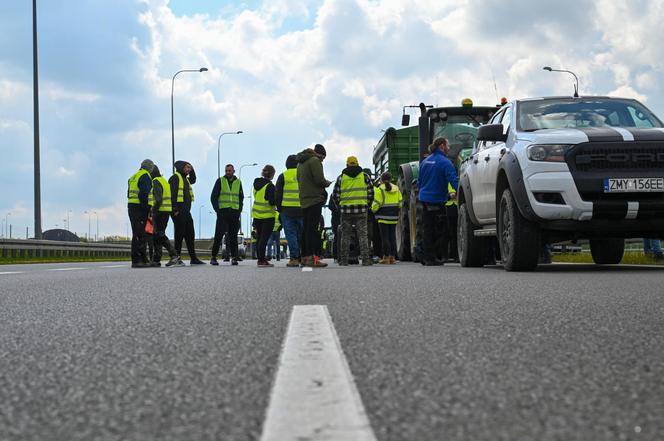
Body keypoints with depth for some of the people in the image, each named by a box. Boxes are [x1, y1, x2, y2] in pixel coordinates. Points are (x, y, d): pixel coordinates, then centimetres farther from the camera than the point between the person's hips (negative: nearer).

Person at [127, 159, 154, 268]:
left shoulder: (133, 177, 20)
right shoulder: (145, 177, -9)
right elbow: (143, 194, -20)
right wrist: (147, 209, -18)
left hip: (131, 207, 9)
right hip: (140, 209, -9)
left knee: (137, 234, 13)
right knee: (141, 235, -10)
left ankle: (136, 260, 15)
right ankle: (138, 260, -14)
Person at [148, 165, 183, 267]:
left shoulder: (156, 182, -11)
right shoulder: (164, 181, 19)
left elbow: (158, 199, -22)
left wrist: (154, 211, -17)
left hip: (159, 212, -10)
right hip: (166, 211, 10)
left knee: (160, 236, -10)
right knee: (156, 236, 14)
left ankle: (174, 257, -20)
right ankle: (156, 260, 16)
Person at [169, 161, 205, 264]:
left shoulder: (185, 179, 19)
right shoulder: (175, 178, -9)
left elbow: (193, 180, 41)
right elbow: (172, 194, -17)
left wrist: (192, 170, 22)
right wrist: (175, 209, -23)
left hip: (186, 212, 10)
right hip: (178, 212, -9)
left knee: (190, 235, 10)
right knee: (180, 234, -7)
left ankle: (193, 258, 15)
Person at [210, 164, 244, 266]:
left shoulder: (238, 182, 13)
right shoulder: (220, 181, 5)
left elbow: (241, 197, 19)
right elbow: (213, 197, 3)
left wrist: (239, 210, 5)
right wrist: (217, 210, -7)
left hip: (234, 213, 3)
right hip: (223, 212, -3)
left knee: (233, 235, 3)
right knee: (219, 235, -6)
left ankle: (234, 257, 5)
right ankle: (213, 257, -3)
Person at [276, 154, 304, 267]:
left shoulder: (283, 176, 1)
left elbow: (277, 194, 2)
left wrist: (280, 208, 11)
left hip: (287, 210, -2)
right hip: (303, 210, 2)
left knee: (291, 234, -1)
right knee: (302, 234, 9)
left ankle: (294, 258, -8)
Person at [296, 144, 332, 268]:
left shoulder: (300, 162, 19)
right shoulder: (314, 161, -9)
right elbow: (319, 179, -18)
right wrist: (327, 183, 3)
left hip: (304, 200, 9)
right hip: (315, 199, -9)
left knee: (305, 229, 11)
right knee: (312, 229, -11)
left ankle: (304, 257, 13)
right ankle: (311, 258, -16)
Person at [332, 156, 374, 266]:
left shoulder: (341, 177, 6)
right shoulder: (364, 176, 6)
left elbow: (335, 194, 5)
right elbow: (370, 192, 4)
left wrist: (340, 205, 20)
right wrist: (367, 204, 16)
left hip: (346, 209, 0)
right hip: (361, 209, 0)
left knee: (345, 235, 7)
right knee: (363, 234, 1)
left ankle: (344, 260, 6)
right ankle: (365, 259, -5)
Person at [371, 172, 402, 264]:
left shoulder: (380, 190, -10)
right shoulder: (396, 189, 7)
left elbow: (376, 204, -11)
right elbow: (400, 203, 10)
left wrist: (373, 210, 9)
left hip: (383, 217, -5)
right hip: (393, 218, 5)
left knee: (385, 237, -2)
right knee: (392, 237, 10)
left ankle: (386, 257, -4)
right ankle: (392, 257, 11)